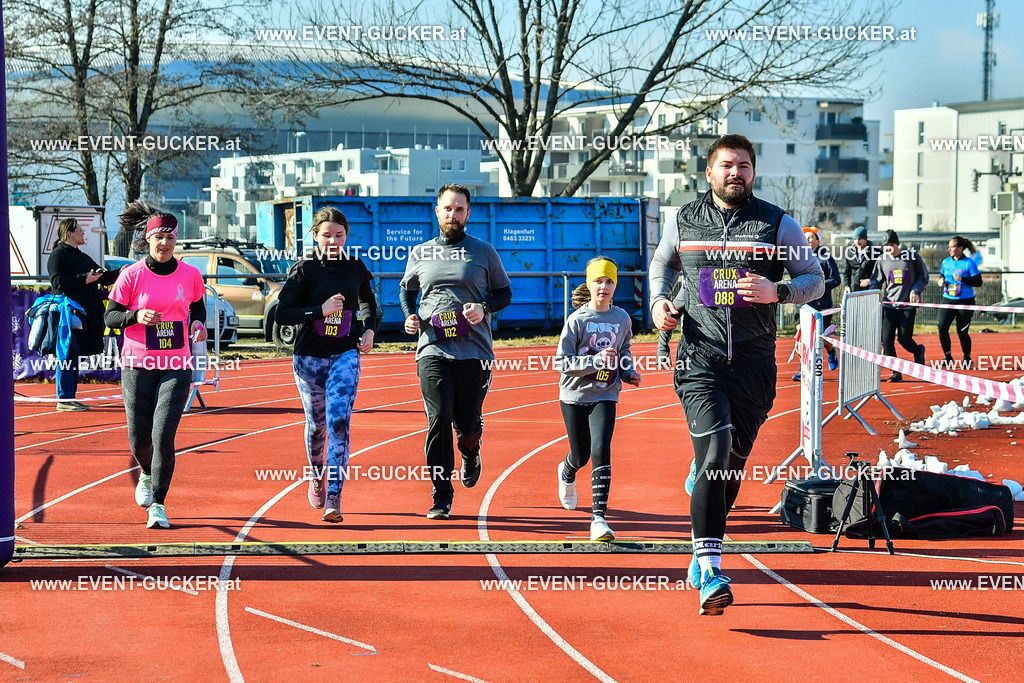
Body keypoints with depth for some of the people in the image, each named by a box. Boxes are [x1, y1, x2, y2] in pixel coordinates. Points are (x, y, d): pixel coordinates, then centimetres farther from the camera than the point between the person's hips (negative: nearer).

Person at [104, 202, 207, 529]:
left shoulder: (190, 275, 2)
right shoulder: (132, 275, -4)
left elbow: (198, 306, 21)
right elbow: (110, 317, 0)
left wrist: (198, 324, -1)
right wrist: (137, 315, -19)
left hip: (177, 367, 0)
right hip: (138, 365, 0)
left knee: (163, 435, -12)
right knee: (139, 439, 5)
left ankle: (158, 504, -2)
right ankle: (147, 475, 41)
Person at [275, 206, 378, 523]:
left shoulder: (355, 268, 4)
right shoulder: (304, 270, -5)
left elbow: (368, 302, 23)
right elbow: (282, 313, -9)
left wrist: (369, 329, 5)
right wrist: (320, 310, -19)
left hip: (345, 355, 1)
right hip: (309, 356, -1)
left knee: (339, 420, -15)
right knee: (316, 422, 12)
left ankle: (334, 497, -17)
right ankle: (317, 474, 43)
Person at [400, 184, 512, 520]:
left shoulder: (484, 252, 6)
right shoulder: (420, 253, 11)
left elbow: (504, 293, 12)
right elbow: (406, 289, 26)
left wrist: (484, 308, -9)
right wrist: (409, 317, 6)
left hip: (474, 351, 0)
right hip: (432, 350, 1)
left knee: (469, 423, 4)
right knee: (439, 419, -10)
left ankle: (470, 454, 42)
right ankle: (442, 497, -3)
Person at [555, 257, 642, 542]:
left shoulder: (622, 318, 1)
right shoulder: (577, 320, -10)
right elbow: (562, 362, -14)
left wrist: (628, 371, 3)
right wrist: (596, 360, -25)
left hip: (605, 396, 1)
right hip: (575, 395, -1)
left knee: (601, 452, -17)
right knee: (581, 456, 12)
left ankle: (598, 518, -17)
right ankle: (567, 473, 52)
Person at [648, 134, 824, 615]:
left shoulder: (778, 225, 3)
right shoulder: (684, 221, 7)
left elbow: (815, 279, 7)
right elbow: (661, 264, 25)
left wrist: (778, 292, -12)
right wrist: (658, 301, 6)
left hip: (754, 363, 1)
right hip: (699, 358, -1)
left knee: (732, 464, 10)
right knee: (714, 453, -19)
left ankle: (703, 555, 35)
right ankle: (710, 574, -20)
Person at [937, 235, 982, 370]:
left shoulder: (969, 263, -7)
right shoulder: (946, 262, 8)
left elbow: (978, 282, -9)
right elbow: (941, 276, 22)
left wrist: (962, 279, -21)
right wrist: (940, 281, -1)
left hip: (965, 302, -4)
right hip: (947, 300, 4)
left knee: (962, 332, 1)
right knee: (942, 327, -13)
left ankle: (967, 359, 23)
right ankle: (947, 357, 3)